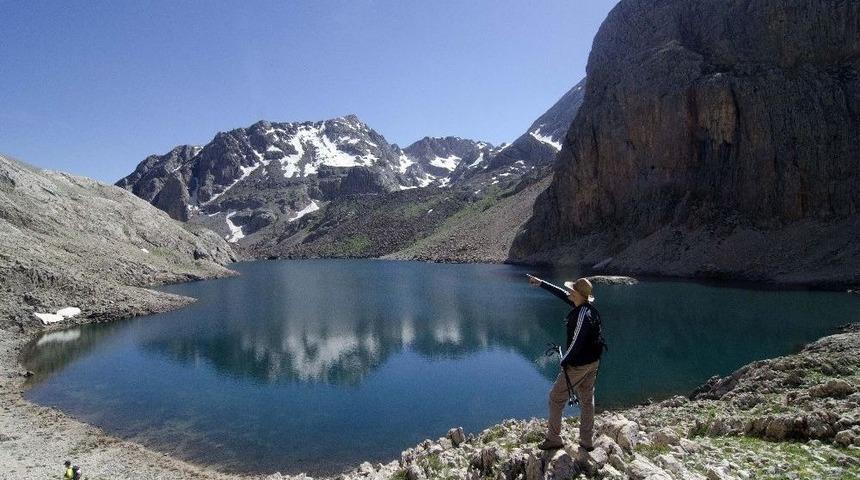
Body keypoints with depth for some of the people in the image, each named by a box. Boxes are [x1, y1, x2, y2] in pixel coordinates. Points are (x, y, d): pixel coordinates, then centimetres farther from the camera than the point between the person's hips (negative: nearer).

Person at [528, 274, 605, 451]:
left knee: (556, 398, 5)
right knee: (587, 401, 16)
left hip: (578, 365, -9)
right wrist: (541, 283, 17)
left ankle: (554, 439, 14)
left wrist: (564, 361, -10)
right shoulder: (587, 307, 1)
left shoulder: (582, 315, -26)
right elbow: (562, 294, 12)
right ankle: (587, 442, 26)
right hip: (593, 363, 9)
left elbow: (576, 343, -24)